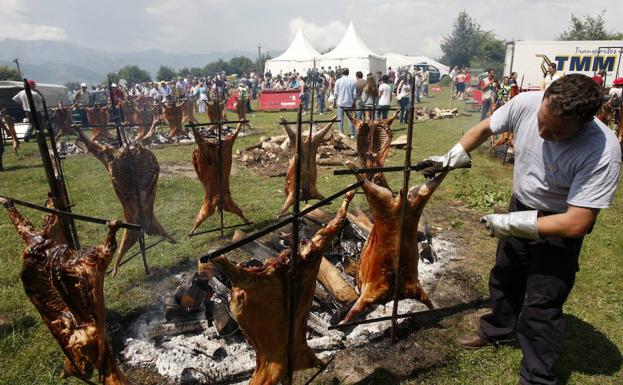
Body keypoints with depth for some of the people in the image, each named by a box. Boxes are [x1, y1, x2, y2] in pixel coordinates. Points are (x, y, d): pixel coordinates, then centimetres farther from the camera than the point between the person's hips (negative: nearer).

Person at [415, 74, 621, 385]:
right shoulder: (526, 103, -23)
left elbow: (576, 225, -32)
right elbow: (484, 128, -3)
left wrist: (510, 223, -26)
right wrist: (449, 159, -1)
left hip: (559, 225, -5)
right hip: (520, 207, 6)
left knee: (541, 305, 1)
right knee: (504, 277, 22)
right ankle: (497, 331, 48)